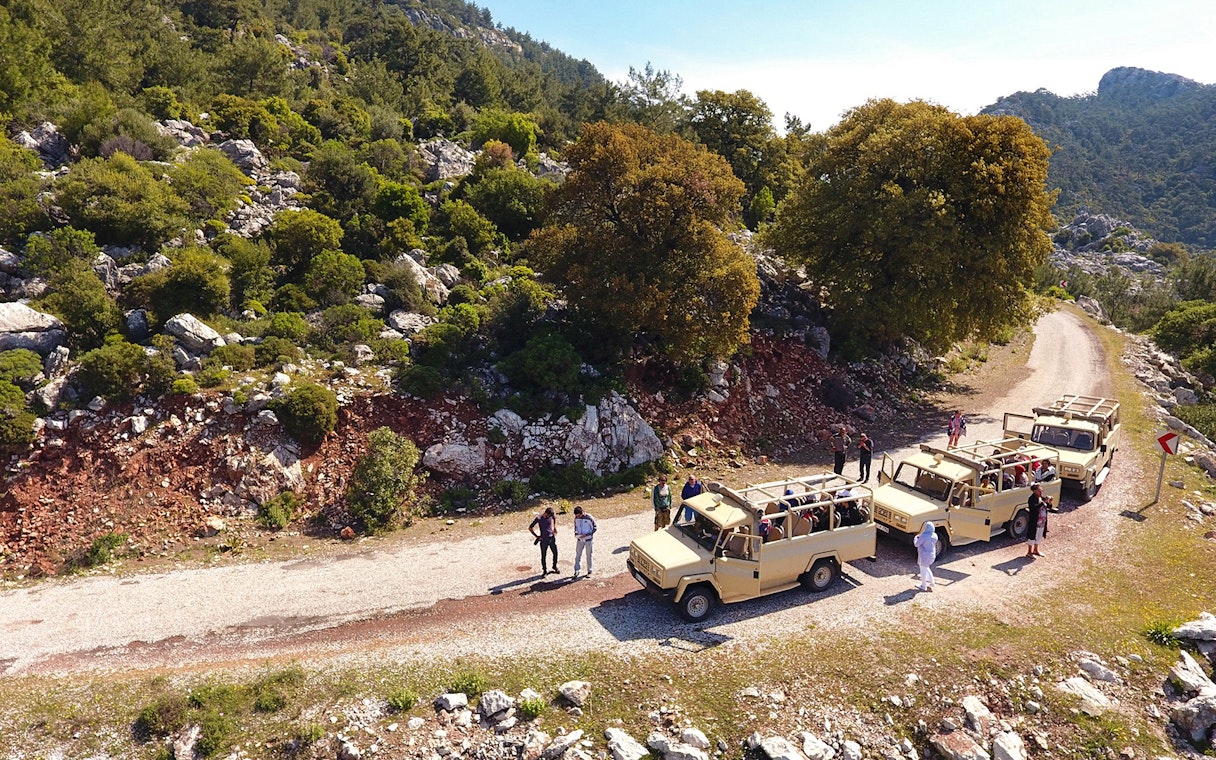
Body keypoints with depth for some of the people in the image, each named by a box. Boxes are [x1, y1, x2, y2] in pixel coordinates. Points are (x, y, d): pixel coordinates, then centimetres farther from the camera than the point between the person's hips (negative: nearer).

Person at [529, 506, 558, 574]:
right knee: (543, 556, 4)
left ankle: (555, 566, 35)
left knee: (555, 553, 11)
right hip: (544, 540, -4)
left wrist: (555, 527, 10)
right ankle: (544, 570, 20)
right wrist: (537, 536, -12)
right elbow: (530, 528, -13)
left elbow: (555, 517, 20)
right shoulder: (539, 518, -19)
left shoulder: (551, 515, -7)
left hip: (552, 538, 4)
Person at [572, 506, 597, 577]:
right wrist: (576, 534, 0)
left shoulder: (589, 518, -17)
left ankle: (589, 570, 21)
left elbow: (594, 529, -10)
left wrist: (586, 535, -19)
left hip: (588, 539, -3)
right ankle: (576, 570, 12)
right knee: (578, 555, 4)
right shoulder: (576, 518, -3)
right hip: (580, 540, 3)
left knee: (588, 555, 7)